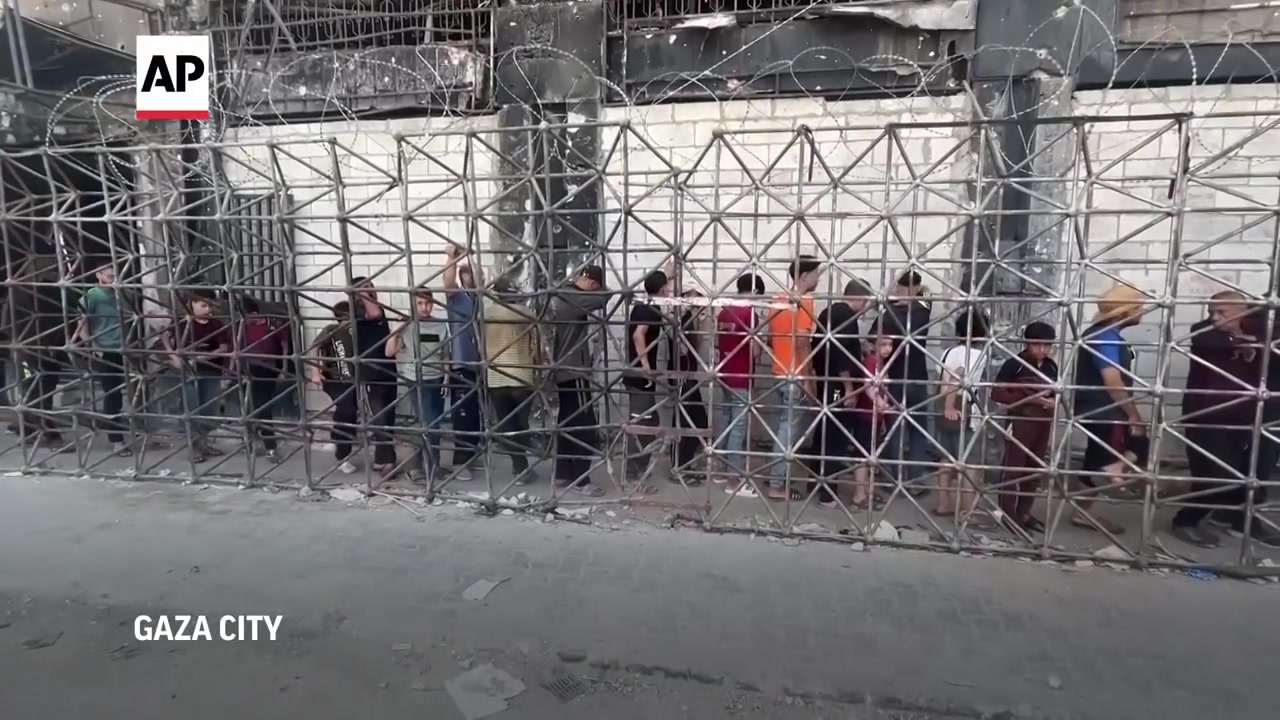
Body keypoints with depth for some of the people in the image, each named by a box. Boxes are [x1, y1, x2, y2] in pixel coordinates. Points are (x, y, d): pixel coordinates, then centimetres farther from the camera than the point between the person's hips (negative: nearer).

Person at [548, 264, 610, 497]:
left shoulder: (561, 296, 11)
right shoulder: (573, 299, -19)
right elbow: (603, 296, -22)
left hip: (563, 370, 10)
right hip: (574, 371, -10)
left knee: (567, 423, 15)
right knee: (586, 426, -4)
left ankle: (563, 474, 22)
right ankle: (580, 479, 2)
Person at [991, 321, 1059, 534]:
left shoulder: (1051, 367, 5)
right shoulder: (1014, 364, -13)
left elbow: (1056, 391, 19)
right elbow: (997, 392, -14)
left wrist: (1054, 401, -5)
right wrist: (1026, 398, -21)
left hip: (1043, 423, 6)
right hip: (1020, 421, -6)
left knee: (1036, 469, 12)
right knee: (1013, 469, -1)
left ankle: (1024, 512, 25)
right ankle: (1008, 514, 7)